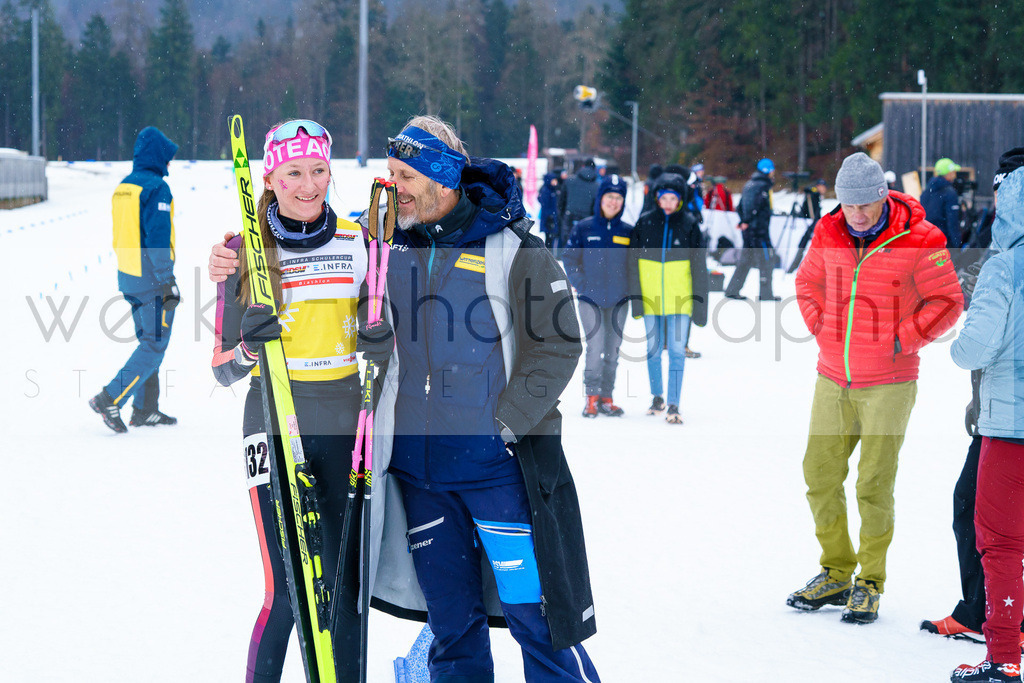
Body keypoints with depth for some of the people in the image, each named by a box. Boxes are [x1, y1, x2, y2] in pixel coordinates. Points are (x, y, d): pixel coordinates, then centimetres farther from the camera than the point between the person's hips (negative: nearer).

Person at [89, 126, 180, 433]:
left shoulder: (122, 188, 10)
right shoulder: (156, 188, -16)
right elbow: (158, 239, -20)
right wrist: (168, 282, -18)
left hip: (128, 279, 9)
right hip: (152, 280, -9)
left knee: (148, 341, 16)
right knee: (155, 345, -3)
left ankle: (145, 409, 18)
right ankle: (111, 399, -10)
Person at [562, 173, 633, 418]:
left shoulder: (628, 232, 3)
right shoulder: (583, 229, -2)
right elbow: (569, 259, 2)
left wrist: (629, 287, 1)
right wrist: (582, 285, -6)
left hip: (619, 301, 2)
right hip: (591, 298, -2)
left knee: (613, 349, 6)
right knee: (596, 346, -12)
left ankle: (606, 397, 15)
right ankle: (592, 396, -1)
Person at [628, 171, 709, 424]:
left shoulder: (689, 224, 0)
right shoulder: (645, 222, 2)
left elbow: (699, 267, 2)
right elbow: (634, 263, 7)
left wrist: (700, 306, -1)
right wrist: (636, 299, 2)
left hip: (679, 299, -2)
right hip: (651, 299, 2)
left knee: (677, 351, -5)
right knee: (653, 349, 12)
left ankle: (673, 405, -2)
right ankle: (657, 396, 29)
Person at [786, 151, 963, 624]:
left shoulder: (919, 240, -12)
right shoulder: (828, 235, 1)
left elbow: (947, 302, -4)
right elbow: (807, 283, 20)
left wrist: (902, 341, -9)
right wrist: (822, 330, 8)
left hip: (889, 383, -4)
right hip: (833, 379, 5)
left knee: (874, 484, -4)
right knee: (820, 475, 7)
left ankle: (870, 583, 9)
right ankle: (836, 574, 22)